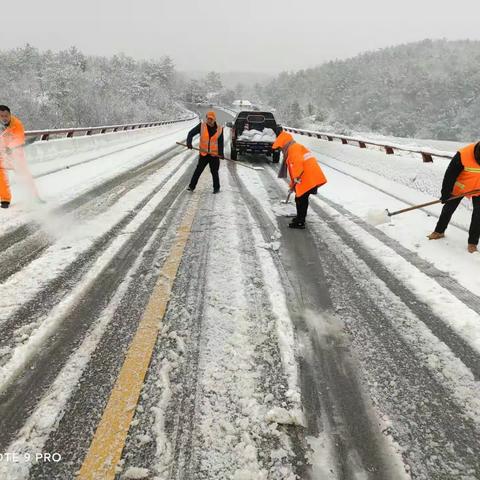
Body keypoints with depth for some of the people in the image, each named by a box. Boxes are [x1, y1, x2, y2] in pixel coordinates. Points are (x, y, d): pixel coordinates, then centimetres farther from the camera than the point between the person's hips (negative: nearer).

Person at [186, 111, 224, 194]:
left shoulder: (219, 129, -2)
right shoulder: (201, 126, -3)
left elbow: (221, 142, 2)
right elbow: (191, 133, -4)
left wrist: (221, 153, -8)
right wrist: (189, 142, -21)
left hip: (214, 155, 0)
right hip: (203, 154, 0)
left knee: (214, 172, 8)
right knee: (198, 170, 3)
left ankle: (216, 188, 22)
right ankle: (191, 186, 9)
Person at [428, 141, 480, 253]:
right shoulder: (463, 155, -32)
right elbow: (451, 174, -22)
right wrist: (445, 193, -18)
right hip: (460, 186, -1)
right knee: (448, 208, 12)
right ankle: (439, 231, 34)